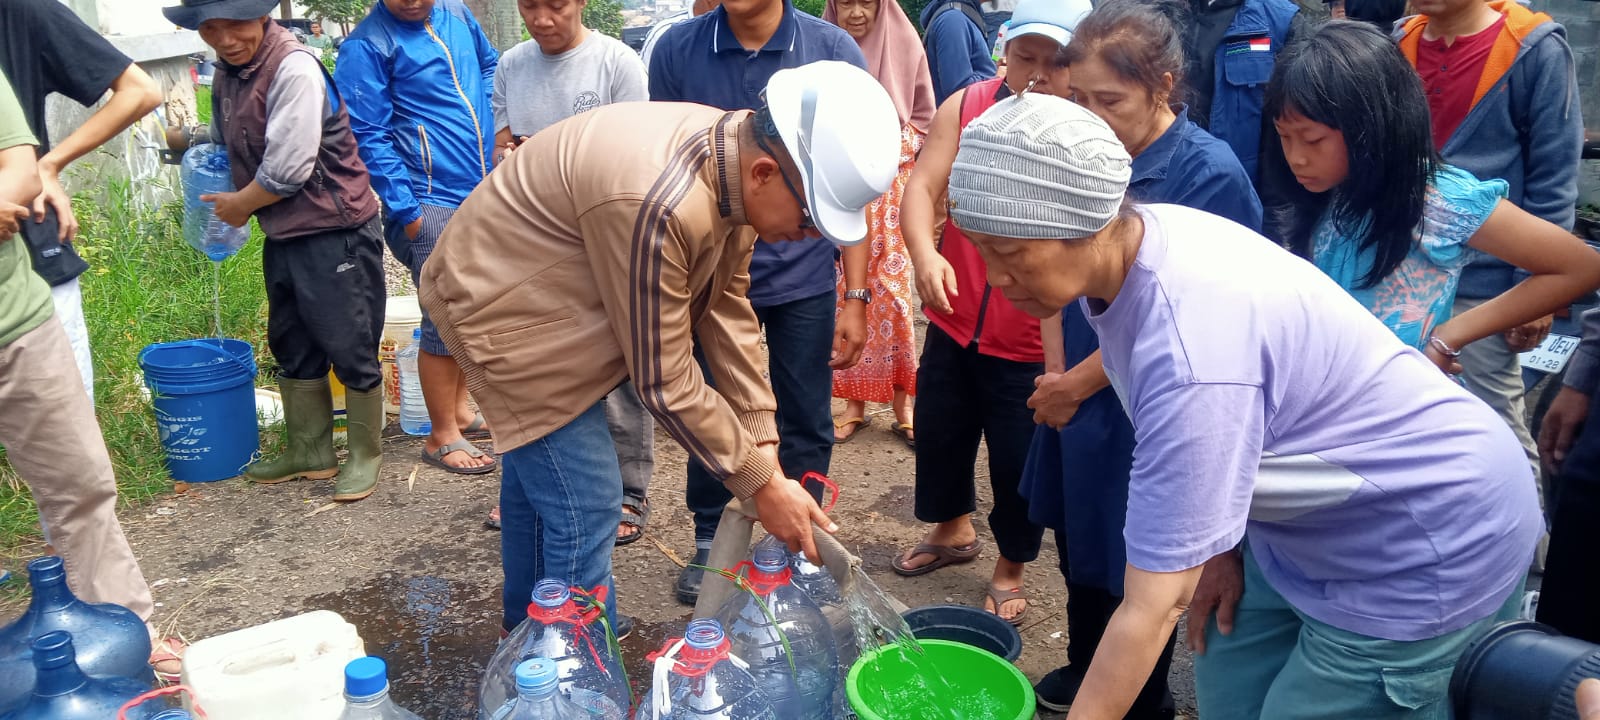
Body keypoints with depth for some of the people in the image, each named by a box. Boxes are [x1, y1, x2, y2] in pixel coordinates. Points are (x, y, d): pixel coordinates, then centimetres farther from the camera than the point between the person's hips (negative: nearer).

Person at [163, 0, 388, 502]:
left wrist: (239, 206, -6)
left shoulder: (293, 69, -20)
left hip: (335, 233, -9)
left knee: (351, 349, 1)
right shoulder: (227, 73, 6)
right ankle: (310, 451, 33)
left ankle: (365, 454, 18)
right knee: (293, 347, 18)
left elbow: (287, 171, -20)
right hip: (282, 235, 9)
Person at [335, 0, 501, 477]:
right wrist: (405, 210, -15)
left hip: (482, 192, 7)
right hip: (430, 203, -7)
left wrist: (493, 126, 11)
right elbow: (368, 135, -13)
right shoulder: (367, 45, -12)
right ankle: (442, 437, 10)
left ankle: (459, 409, 31)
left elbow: (488, 65, 25)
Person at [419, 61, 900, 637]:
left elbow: (727, 312, -5)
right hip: (504, 307, -9)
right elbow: (663, 380, -29)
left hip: (548, 297, 10)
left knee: (535, 472, 25)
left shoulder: (732, 159, -12)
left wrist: (765, 447, -6)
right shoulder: (657, 203, -38)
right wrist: (761, 483, -20)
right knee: (585, 508, -9)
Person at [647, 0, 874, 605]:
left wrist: (856, 296, -5)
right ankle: (710, 542, 34)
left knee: (805, 429, 9)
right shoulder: (677, 50, -4)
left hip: (805, 280, 0)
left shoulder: (833, 51, -6)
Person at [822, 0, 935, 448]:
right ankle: (853, 400, 12)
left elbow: (924, 118, 5)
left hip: (890, 188, 0)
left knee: (892, 290, -1)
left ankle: (902, 403, 7)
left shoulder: (906, 46, 1)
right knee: (845, 293, 2)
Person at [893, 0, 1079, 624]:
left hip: (1035, 342, -3)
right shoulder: (965, 108, -4)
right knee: (939, 434, 20)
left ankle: (1011, 570, 34)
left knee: (1019, 462, 8)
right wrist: (924, 252, -28)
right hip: (954, 322, 4)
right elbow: (921, 186, -11)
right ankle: (952, 531, 49)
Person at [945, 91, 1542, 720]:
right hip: (1315, 514, 8)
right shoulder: (1127, 242, -11)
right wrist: (1211, 543, 5)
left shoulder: (1190, 351, -37)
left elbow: (1155, 608, -32)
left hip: (1432, 544, -8)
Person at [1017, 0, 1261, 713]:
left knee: (1134, 566, 11)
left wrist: (1076, 384, -11)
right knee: (1076, 543, 21)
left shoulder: (1210, 174, -19)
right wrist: (1055, 373, -4)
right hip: (1074, 398, 6)